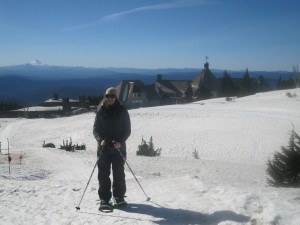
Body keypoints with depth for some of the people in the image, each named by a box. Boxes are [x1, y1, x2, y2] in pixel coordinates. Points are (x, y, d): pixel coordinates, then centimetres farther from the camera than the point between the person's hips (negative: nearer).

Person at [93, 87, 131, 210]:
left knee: (119, 173, 3)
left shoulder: (122, 110, 3)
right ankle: (104, 199, 3)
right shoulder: (101, 110, 6)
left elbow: (127, 129, 2)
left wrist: (120, 141, -13)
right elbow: (95, 129, 7)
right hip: (103, 147, 1)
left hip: (118, 147, -1)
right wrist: (100, 139, -13)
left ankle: (119, 197, 17)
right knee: (103, 173, -2)